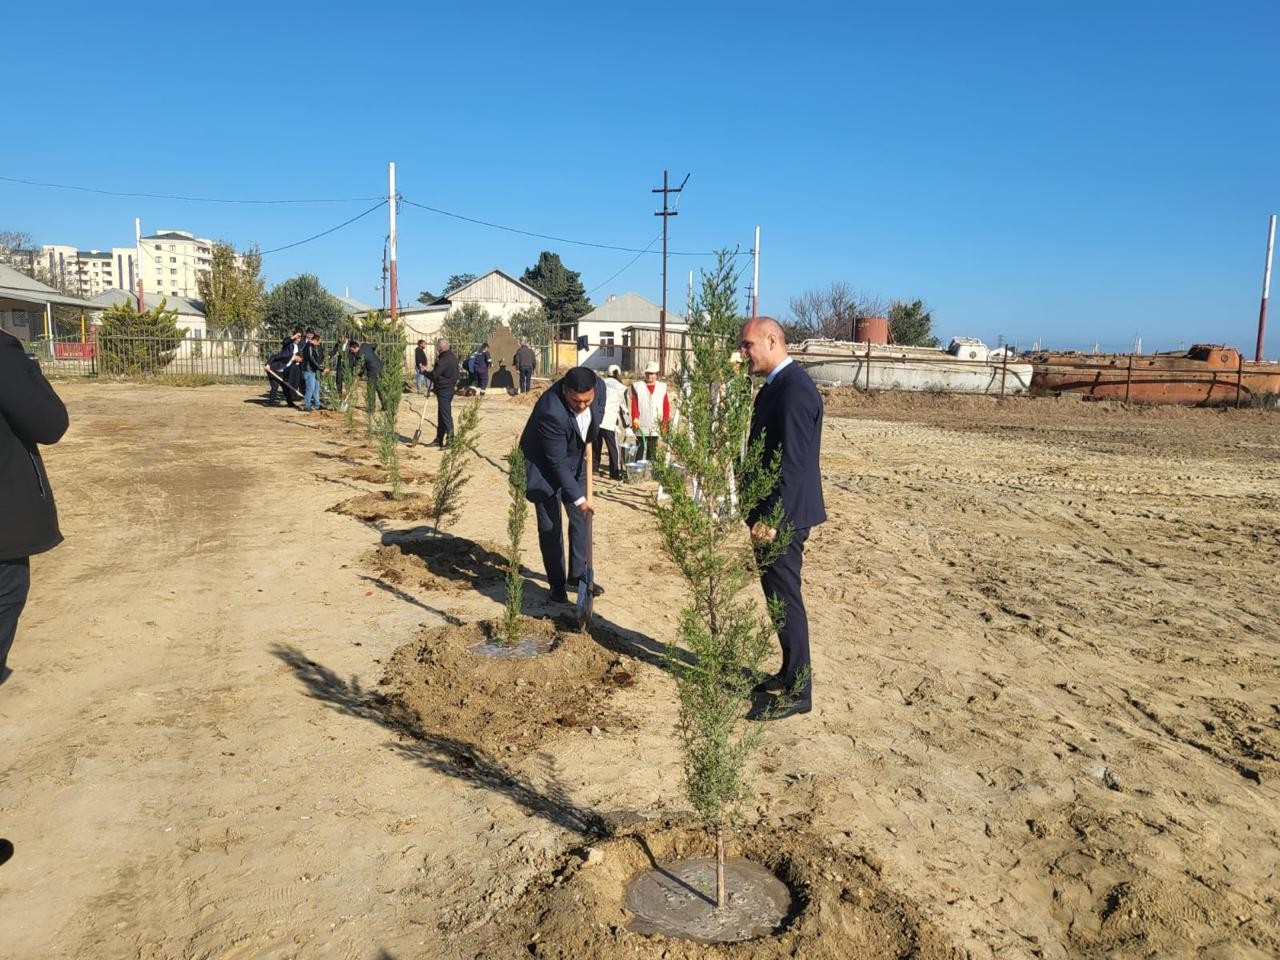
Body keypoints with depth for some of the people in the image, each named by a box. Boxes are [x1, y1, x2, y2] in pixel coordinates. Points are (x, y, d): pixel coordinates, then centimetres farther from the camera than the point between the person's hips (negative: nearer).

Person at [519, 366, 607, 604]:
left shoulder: (599, 386, -22)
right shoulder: (551, 411, -39)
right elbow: (557, 463, -30)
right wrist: (578, 498, -27)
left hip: (575, 461, 6)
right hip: (545, 466, -6)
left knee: (581, 518, 11)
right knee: (550, 526, -1)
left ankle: (577, 575, 25)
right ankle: (556, 583, 13)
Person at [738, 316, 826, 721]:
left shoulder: (794, 389, -19)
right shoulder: (776, 386, 13)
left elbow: (793, 462, -24)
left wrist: (771, 518, -23)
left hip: (783, 515, -10)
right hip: (772, 511, 10)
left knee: (785, 598, -2)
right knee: (779, 594, 18)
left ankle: (798, 692, 10)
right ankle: (791, 674, 31)